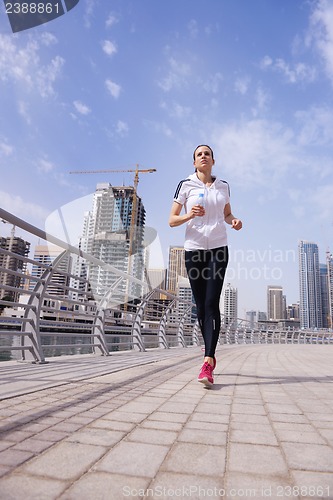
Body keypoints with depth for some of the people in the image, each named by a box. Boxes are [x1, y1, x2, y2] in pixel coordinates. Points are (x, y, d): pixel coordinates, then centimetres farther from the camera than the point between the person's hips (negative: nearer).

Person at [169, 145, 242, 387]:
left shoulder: (223, 186, 11)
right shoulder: (186, 185, 3)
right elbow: (172, 220, 1)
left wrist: (234, 220, 1)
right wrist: (189, 215, -19)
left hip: (218, 249, 0)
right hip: (194, 249, 0)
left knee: (211, 303, -12)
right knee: (201, 306, 5)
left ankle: (208, 363, -13)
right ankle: (211, 354, 24)